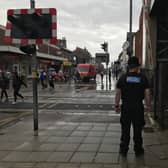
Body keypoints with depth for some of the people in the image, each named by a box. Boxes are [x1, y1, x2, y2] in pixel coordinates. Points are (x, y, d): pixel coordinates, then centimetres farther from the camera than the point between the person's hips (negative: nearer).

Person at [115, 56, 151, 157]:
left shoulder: (123, 78, -2)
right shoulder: (143, 78, -2)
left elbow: (118, 93, -3)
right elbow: (147, 93, -3)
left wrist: (117, 105, 6)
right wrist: (148, 105, 7)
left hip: (126, 107, 0)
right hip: (138, 107, 0)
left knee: (125, 129, 9)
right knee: (137, 130, 10)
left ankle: (123, 150, 15)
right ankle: (138, 150, 19)